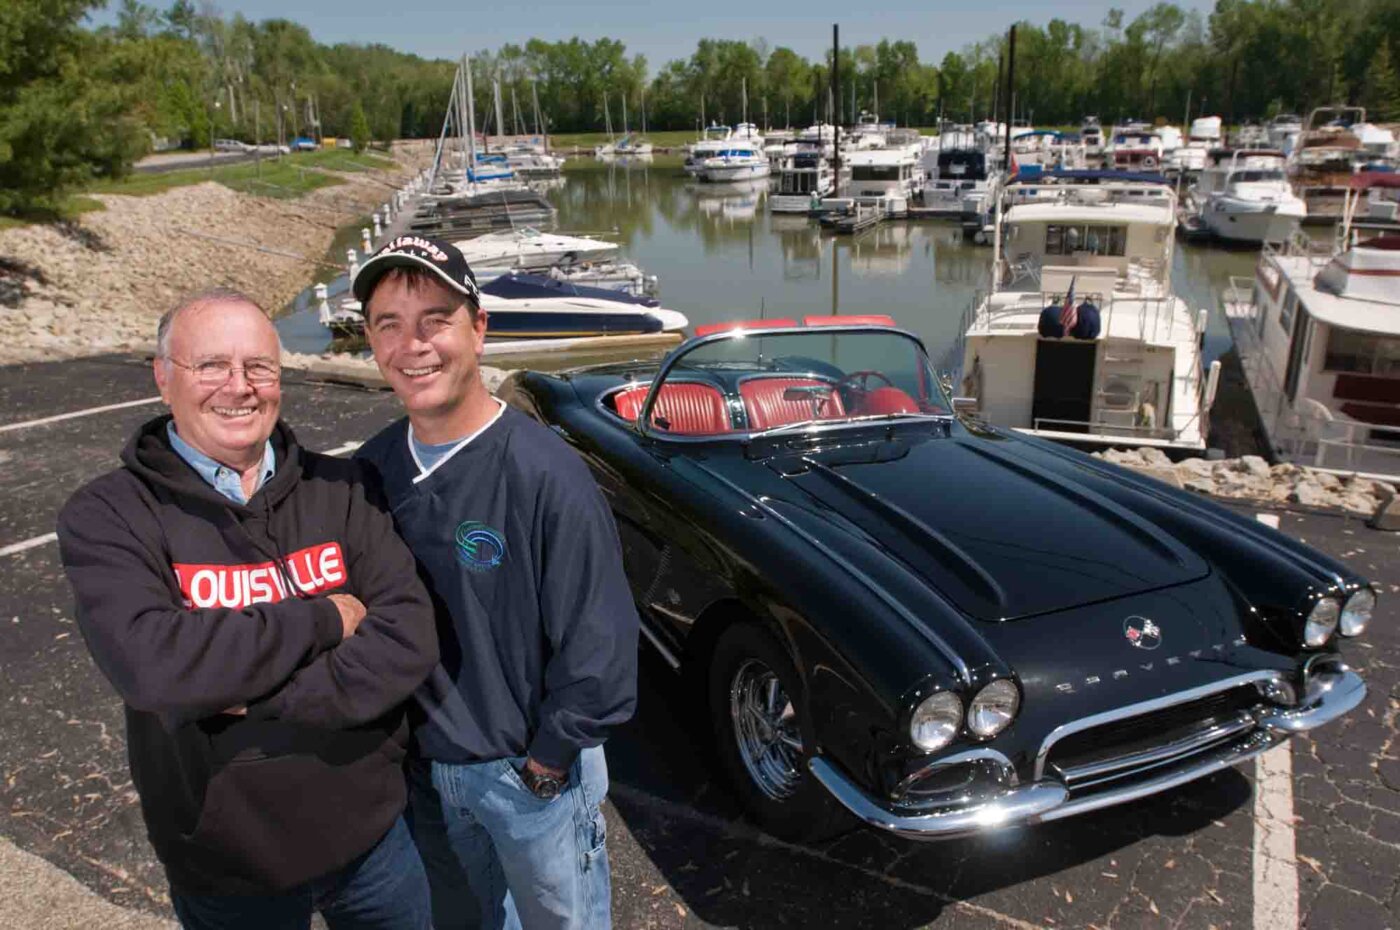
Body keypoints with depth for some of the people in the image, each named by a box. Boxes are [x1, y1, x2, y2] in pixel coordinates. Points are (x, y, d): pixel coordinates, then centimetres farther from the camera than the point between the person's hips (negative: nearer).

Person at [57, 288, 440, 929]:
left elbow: (409, 644, -15)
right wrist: (324, 620, -21)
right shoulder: (106, 517, -12)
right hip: (226, 875, -2)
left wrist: (258, 703, -23)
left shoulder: (341, 490, -5)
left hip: (371, 832, 2)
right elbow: (152, 666, -28)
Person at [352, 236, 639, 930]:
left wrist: (546, 761, -14)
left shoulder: (543, 473, -24)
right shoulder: (371, 469, -7)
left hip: (538, 770, -5)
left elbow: (599, 644, -20)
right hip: (424, 768, 5)